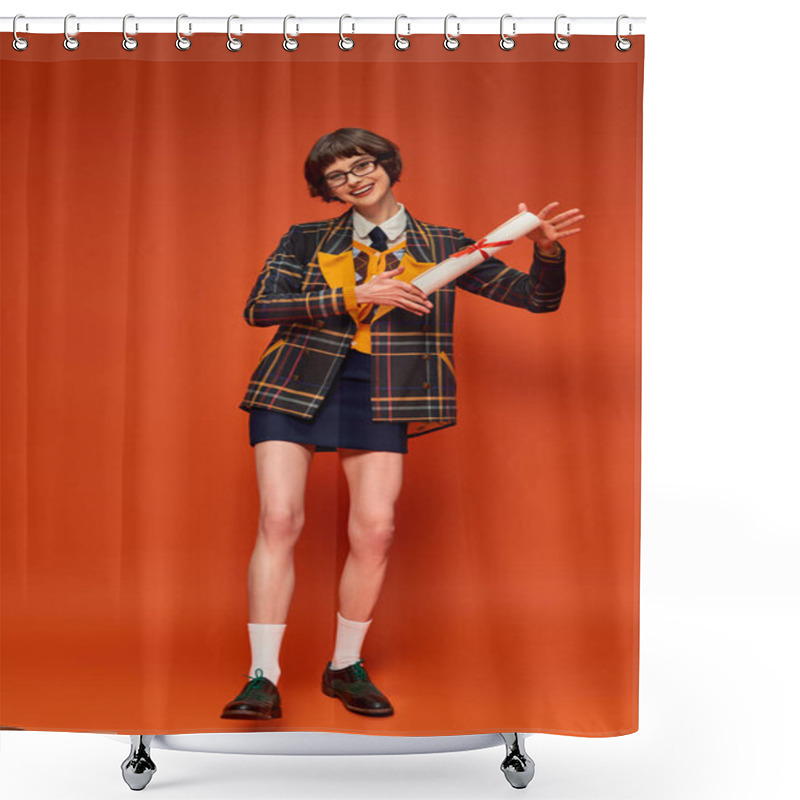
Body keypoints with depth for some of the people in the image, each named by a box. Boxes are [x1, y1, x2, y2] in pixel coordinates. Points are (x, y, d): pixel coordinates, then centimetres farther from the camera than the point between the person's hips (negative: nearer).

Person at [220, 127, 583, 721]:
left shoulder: (443, 247, 9)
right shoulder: (306, 242, 9)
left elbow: (538, 298, 7)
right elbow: (258, 308, -6)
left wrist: (547, 249, -15)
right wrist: (353, 296, -13)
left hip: (378, 399, 1)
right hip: (295, 388, 0)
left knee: (375, 531, -7)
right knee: (280, 521, -11)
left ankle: (346, 668, 15)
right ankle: (263, 680, -2)